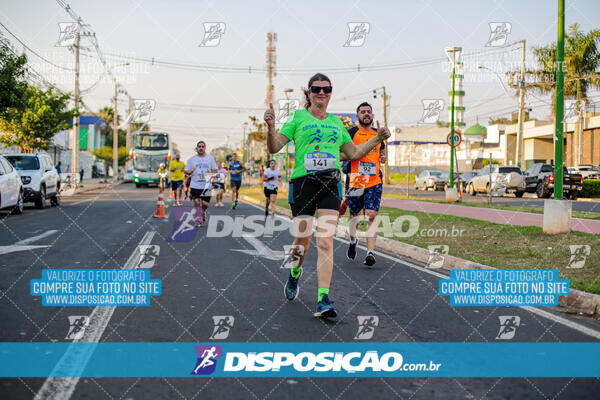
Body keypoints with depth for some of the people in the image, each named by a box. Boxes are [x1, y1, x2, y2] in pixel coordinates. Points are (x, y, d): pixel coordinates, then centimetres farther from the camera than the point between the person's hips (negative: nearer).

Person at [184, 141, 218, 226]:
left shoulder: (210, 158, 8)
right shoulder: (191, 159, 7)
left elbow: (215, 170, 11)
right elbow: (186, 171, 9)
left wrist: (211, 172, -12)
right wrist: (190, 171, -13)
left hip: (206, 185, 0)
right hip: (195, 185, 0)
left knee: (205, 204, -4)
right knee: (196, 202, -3)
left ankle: (203, 212, 30)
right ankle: (199, 219, 13)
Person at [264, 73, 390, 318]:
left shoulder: (336, 123, 18)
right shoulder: (298, 117, 7)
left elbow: (353, 153, 25)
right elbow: (274, 147, 1)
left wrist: (377, 139, 16)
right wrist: (270, 127, -17)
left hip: (330, 184, 2)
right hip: (303, 182, -2)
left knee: (326, 242, -9)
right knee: (302, 240, 4)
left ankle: (323, 300, -11)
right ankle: (294, 275, 38)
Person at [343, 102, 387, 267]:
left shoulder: (378, 133, 16)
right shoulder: (351, 133, 1)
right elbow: (340, 155, -3)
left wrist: (383, 158, 5)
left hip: (374, 181, 2)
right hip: (355, 181, -2)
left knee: (371, 215, -11)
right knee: (355, 214, 12)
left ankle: (370, 252, -14)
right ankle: (353, 240, 41)